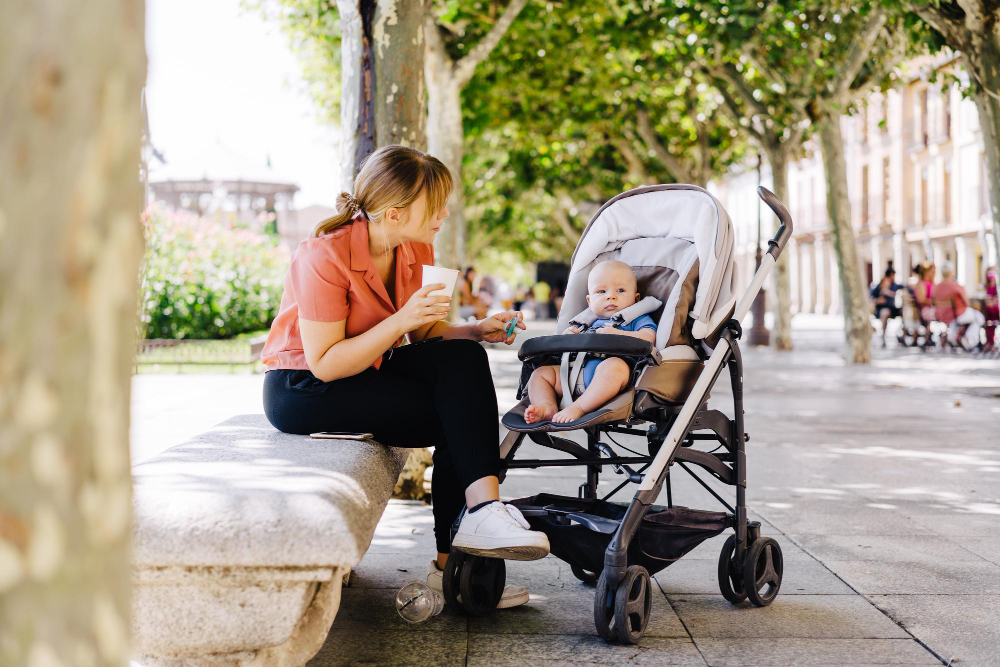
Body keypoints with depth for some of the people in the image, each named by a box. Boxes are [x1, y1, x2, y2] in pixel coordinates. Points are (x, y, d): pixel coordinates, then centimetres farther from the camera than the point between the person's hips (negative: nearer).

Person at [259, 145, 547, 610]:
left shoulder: (417, 250, -1)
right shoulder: (324, 256, -23)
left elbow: (424, 337, 6)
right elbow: (325, 365, -24)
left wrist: (476, 331, -13)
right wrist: (400, 320, -31)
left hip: (369, 372, 7)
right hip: (301, 391, -7)